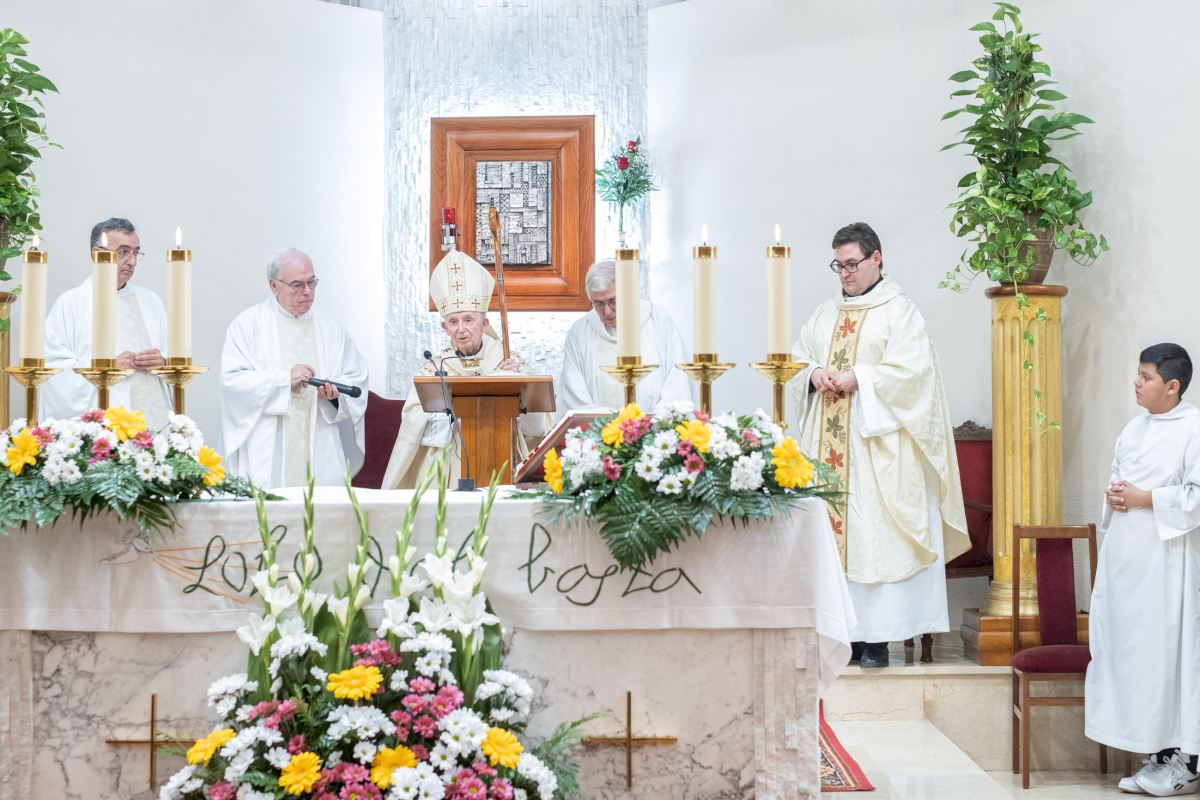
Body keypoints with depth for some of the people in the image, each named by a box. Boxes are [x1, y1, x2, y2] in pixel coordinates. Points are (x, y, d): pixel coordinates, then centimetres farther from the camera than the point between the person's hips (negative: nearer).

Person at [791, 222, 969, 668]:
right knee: (830, 525, 1)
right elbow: (797, 359, 19)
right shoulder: (825, 314, 19)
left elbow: (912, 368, -11)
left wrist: (857, 379, -16)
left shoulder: (898, 310, 0)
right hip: (827, 444, 6)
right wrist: (815, 374, -2)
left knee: (872, 530, -8)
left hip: (874, 444, -6)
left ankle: (875, 637, -4)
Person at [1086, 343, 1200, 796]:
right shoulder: (1136, 426, 13)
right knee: (1128, 651, 9)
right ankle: (1157, 755, 19)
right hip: (1124, 556, 8)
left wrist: (1144, 498, -16)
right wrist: (1114, 495, 3)